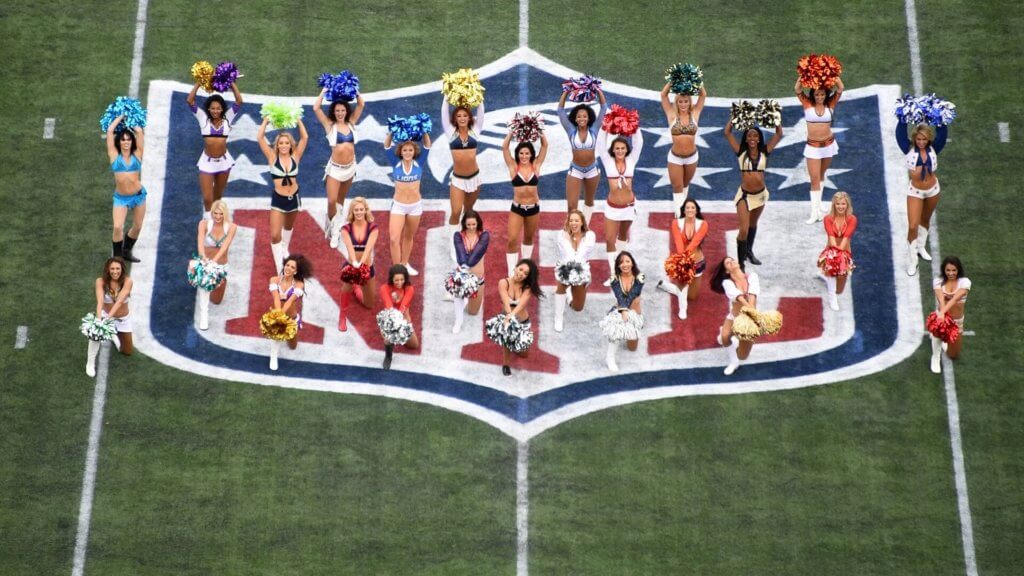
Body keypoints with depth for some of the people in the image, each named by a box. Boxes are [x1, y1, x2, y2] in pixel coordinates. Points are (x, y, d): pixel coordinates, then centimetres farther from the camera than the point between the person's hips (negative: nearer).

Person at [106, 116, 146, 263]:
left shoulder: (137, 154, 1)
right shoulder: (114, 155, -1)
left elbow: (139, 132, -2)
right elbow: (110, 131, -3)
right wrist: (121, 117, 9)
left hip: (139, 195, 2)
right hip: (121, 197, -2)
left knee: (137, 227, 12)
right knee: (118, 227, -14)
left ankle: (127, 251, 34)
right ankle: (116, 256, 4)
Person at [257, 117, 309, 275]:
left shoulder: (295, 157, -3)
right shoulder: (273, 158, -8)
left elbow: (305, 137, -9)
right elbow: (259, 138, -14)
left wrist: (298, 120, -5)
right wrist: (266, 120, -7)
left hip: (294, 198, 3)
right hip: (278, 199, -2)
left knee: (288, 227, 26)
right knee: (275, 235, -10)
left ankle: (285, 249, 54)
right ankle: (280, 269, -6)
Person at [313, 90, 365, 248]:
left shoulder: (351, 123, 3)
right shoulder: (329, 125, -5)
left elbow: (360, 105, 5)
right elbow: (316, 108, -12)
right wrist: (324, 91, -6)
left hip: (350, 167, 3)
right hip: (335, 168, -3)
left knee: (341, 200, 14)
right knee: (332, 201, -11)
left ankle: (337, 230, 24)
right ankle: (333, 230, 8)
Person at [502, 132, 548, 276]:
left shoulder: (536, 165, -3)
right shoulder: (513, 167, -5)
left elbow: (544, 146, -4)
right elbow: (504, 147, -11)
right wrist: (512, 131, -13)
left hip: (534, 208, 2)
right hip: (517, 208, -2)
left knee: (529, 238, 19)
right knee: (512, 240, -9)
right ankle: (512, 274, -4)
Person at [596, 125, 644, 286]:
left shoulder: (631, 161, -3)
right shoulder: (608, 161, -6)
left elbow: (638, 143, -9)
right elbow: (601, 143, -12)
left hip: (629, 206, 1)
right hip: (612, 207, -1)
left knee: (623, 235, 21)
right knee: (609, 239, -4)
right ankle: (613, 274, 2)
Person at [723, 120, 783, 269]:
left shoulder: (764, 152, -3)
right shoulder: (741, 152, -7)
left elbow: (779, 134, -3)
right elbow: (727, 133, -11)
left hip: (761, 194, 3)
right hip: (744, 195, -3)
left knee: (753, 224, 24)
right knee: (744, 230, -10)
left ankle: (749, 252, 44)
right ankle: (740, 262, 0)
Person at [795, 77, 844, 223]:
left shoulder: (830, 104, -6)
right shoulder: (807, 104, -9)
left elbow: (840, 88, -16)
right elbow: (797, 89, -19)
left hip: (829, 145, 2)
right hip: (812, 146, -2)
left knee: (821, 175, 17)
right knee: (814, 179, -5)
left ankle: (818, 203, 33)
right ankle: (814, 212, -5)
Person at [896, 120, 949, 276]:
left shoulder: (933, 149, -6)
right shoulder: (909, 149, -11)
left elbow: (942, 133, -11)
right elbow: (900, 132, -16)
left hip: (933, 190, 3)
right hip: (915, 192, -3)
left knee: (925, 220, 23)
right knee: (912, 226, -10)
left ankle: (921, 247, 45)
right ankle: (912, 260, 4)